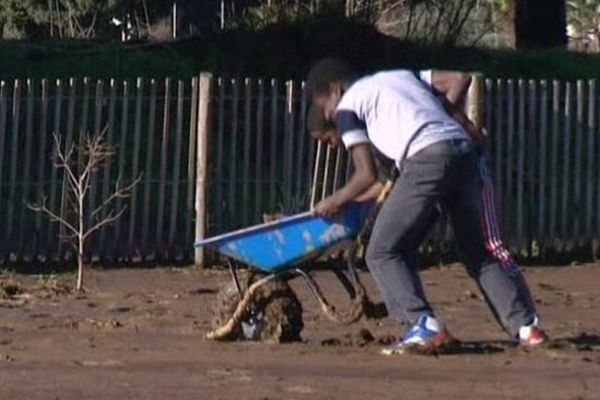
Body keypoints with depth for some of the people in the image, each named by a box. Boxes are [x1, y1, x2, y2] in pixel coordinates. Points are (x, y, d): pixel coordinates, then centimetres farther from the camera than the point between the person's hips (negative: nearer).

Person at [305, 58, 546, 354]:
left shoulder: (347, 106, 14)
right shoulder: (403, 75, 33)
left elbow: (367, 175, 8)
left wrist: (334, 202, 22)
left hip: (426, 161, -7)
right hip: (464, 151, 7)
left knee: (382, 252, 3)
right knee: (477, 252, 17)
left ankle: (425, 326, -12)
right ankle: (525, 325, 8)